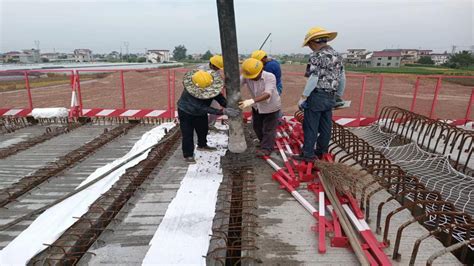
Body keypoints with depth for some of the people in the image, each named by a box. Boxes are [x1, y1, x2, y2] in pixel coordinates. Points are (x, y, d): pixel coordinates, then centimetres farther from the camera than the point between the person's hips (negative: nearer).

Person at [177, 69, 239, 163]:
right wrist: (223, 111, -53)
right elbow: (203, 108, -47)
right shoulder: (189, 93, -42)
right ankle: (188, 155, 10)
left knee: (203, 129, 20)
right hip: (186, 113, -6)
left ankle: (202, 145, 45)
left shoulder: (208, 87, -25)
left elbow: (218, 95, -20)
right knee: (188, 134, -6)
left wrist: (227, 105, -41)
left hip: (200, 112, 7)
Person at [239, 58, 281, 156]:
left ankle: (266, 148, 22)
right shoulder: (246, 76, -21)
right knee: (257, 127, 21)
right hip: (257, 106, 6)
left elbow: (267, 94, -47)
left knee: (268, 129, 4)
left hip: (270, 106, -5)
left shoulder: (270, 77, -34)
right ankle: (264, 143, 45)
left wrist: (251, 101, -61)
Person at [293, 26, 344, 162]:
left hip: (317, 96, -8)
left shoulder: (316, 56, -13)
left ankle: (308, 154, 6)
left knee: (311, 126, 0)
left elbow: (313, 78, -19)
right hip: (330, 97, 8)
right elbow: (341, 77, 14)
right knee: (325, 126, 13)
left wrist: (303, 97, -15)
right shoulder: (337, 55, 12)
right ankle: (321, 151, 25)